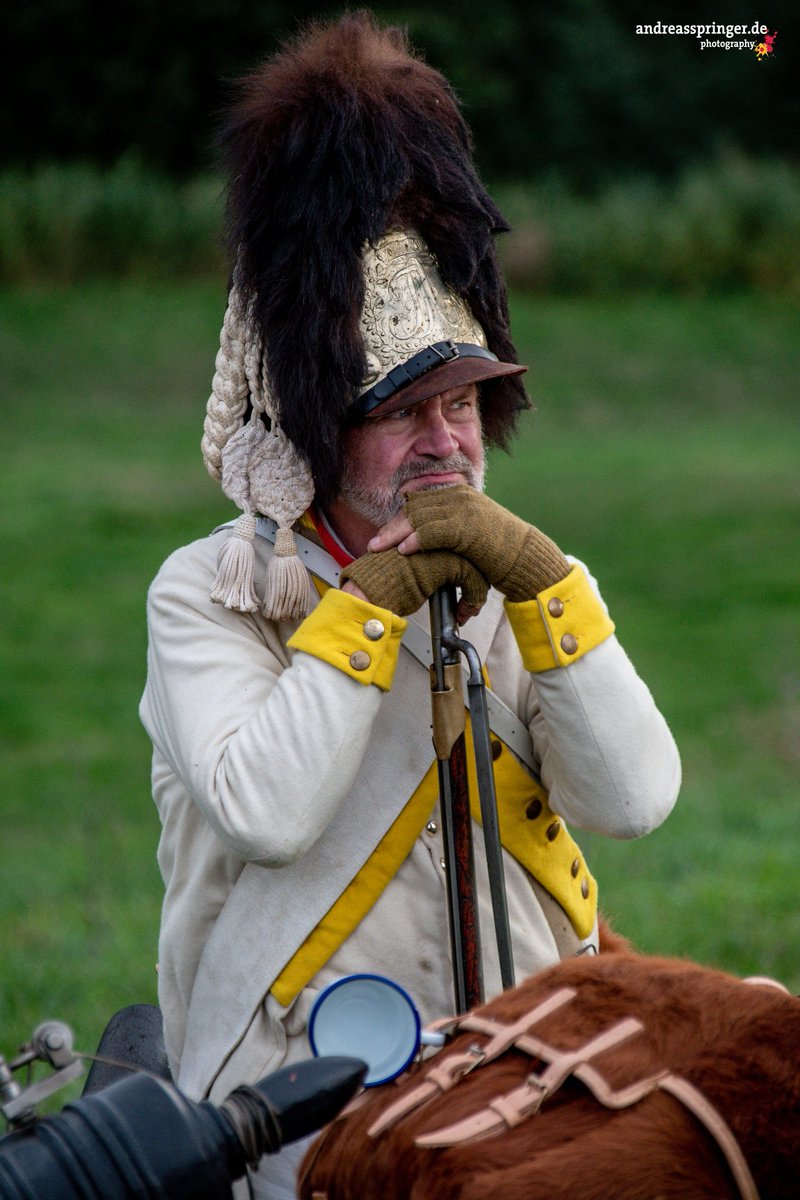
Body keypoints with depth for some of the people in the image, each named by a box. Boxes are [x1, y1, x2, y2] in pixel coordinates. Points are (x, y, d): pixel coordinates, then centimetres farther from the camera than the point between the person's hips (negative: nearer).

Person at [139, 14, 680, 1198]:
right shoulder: (206, 595, 0)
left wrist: (537, 581, -11)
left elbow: (635, 799, -2)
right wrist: (375, 601, -11)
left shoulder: (522, 579, 11)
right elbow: (264, 813, -16)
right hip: (299, 1096, -4)